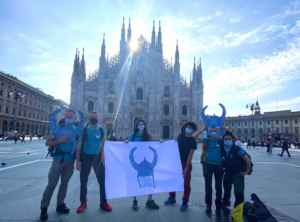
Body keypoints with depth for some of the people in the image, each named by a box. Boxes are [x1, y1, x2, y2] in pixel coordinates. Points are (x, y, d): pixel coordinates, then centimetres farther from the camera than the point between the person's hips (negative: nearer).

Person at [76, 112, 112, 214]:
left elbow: (103, 144, 5)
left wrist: (102, 156, -9)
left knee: (102, 180, 2)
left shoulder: (101, 130, 5)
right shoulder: (84, 130, 0)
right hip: (85, 157, -1)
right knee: (83, 181, 8)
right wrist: (77, 160, -5)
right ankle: (83, 203, 24)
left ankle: (103, 202, 15)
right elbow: (79, 145, 0)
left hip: (97, 157, 1)